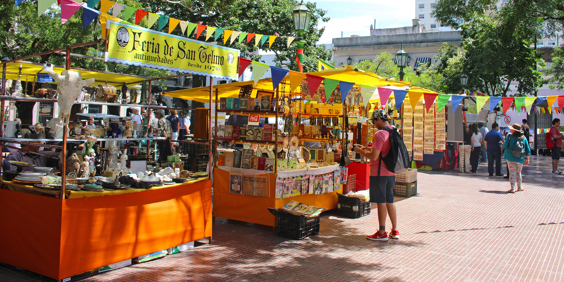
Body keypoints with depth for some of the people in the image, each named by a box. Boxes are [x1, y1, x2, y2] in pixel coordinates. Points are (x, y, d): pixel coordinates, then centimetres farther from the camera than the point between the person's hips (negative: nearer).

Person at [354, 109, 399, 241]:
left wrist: (360, 151, -5)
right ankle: (395, 231, 22)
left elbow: (374, 156, -21)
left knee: (381, 202, -1)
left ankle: (382, 233, 7)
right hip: (391, 172, 8)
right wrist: (367, 149, 19)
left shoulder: (380, 134, -17)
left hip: (379, 173, -8)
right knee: (389, 201, 15)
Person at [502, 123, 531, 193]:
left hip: (510, 158, -3)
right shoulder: (524, 138, 3)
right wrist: (527, 158, 13)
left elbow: (504, 145, -8)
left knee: (512, 172, -1)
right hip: (520, 159, 3)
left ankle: (512, 188, -7)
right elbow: (527, 149, 6)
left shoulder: (509, 137, -10)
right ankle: (519, 187, 30)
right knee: (518, 173, 18)